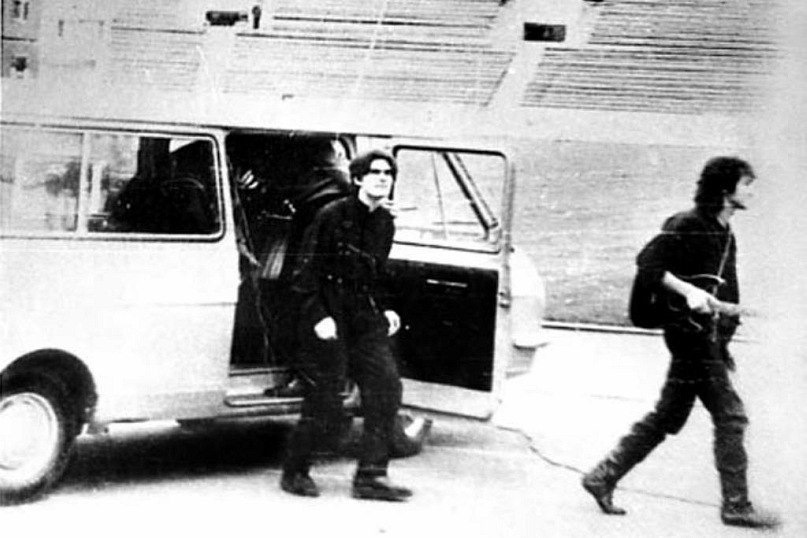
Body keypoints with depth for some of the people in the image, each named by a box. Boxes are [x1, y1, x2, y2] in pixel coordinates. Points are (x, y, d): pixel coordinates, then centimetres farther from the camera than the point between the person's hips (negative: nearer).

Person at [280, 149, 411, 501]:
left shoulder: (384, 223, 10)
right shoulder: (332, 216, -10)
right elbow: (305, 272, -10)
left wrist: (383, 310, 10)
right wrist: (318, 317, -19)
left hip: (365, 320, 6)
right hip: (327, 322, -6)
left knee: (386, 387, -5)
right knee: (324, 405, -3)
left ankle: (371, 476, 1)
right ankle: (295, 472, 18)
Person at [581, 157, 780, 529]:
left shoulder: (725, 235, 16)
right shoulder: (687, 226, -12)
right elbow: (647, 264, -19)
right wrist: (688, 291, -26)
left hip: (709, 338, 9)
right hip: (691, 333, -9)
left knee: (665, 420, 11)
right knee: (730, 417, -7)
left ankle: (603, 478, 17)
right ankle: (736, 506, 0)